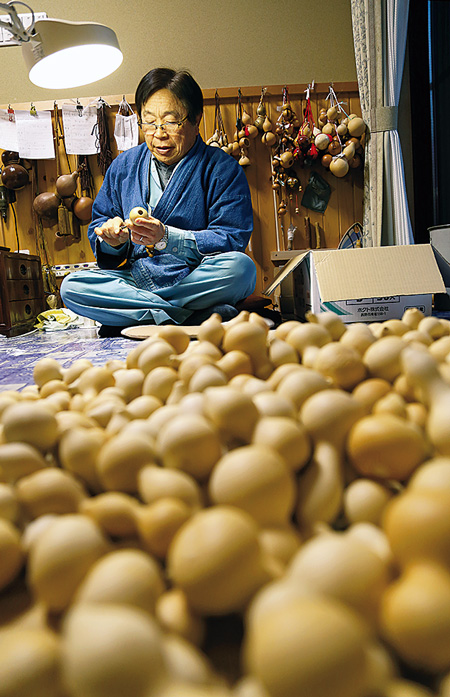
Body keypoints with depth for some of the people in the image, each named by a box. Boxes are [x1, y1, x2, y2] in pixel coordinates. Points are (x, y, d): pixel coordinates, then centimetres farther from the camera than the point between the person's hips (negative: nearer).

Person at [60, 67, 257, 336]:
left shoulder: (222, 168, -1)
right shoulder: (123, 166, 12)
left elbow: (233, 239, -11)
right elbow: (99, 228, 14)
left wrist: (167, 238, -23)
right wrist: (113, 239, -13)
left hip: (196, 281, -3)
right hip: (135, 280, 3)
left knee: (240, 267, -33)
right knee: (71, 287, -21)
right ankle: (196, 317, -27)